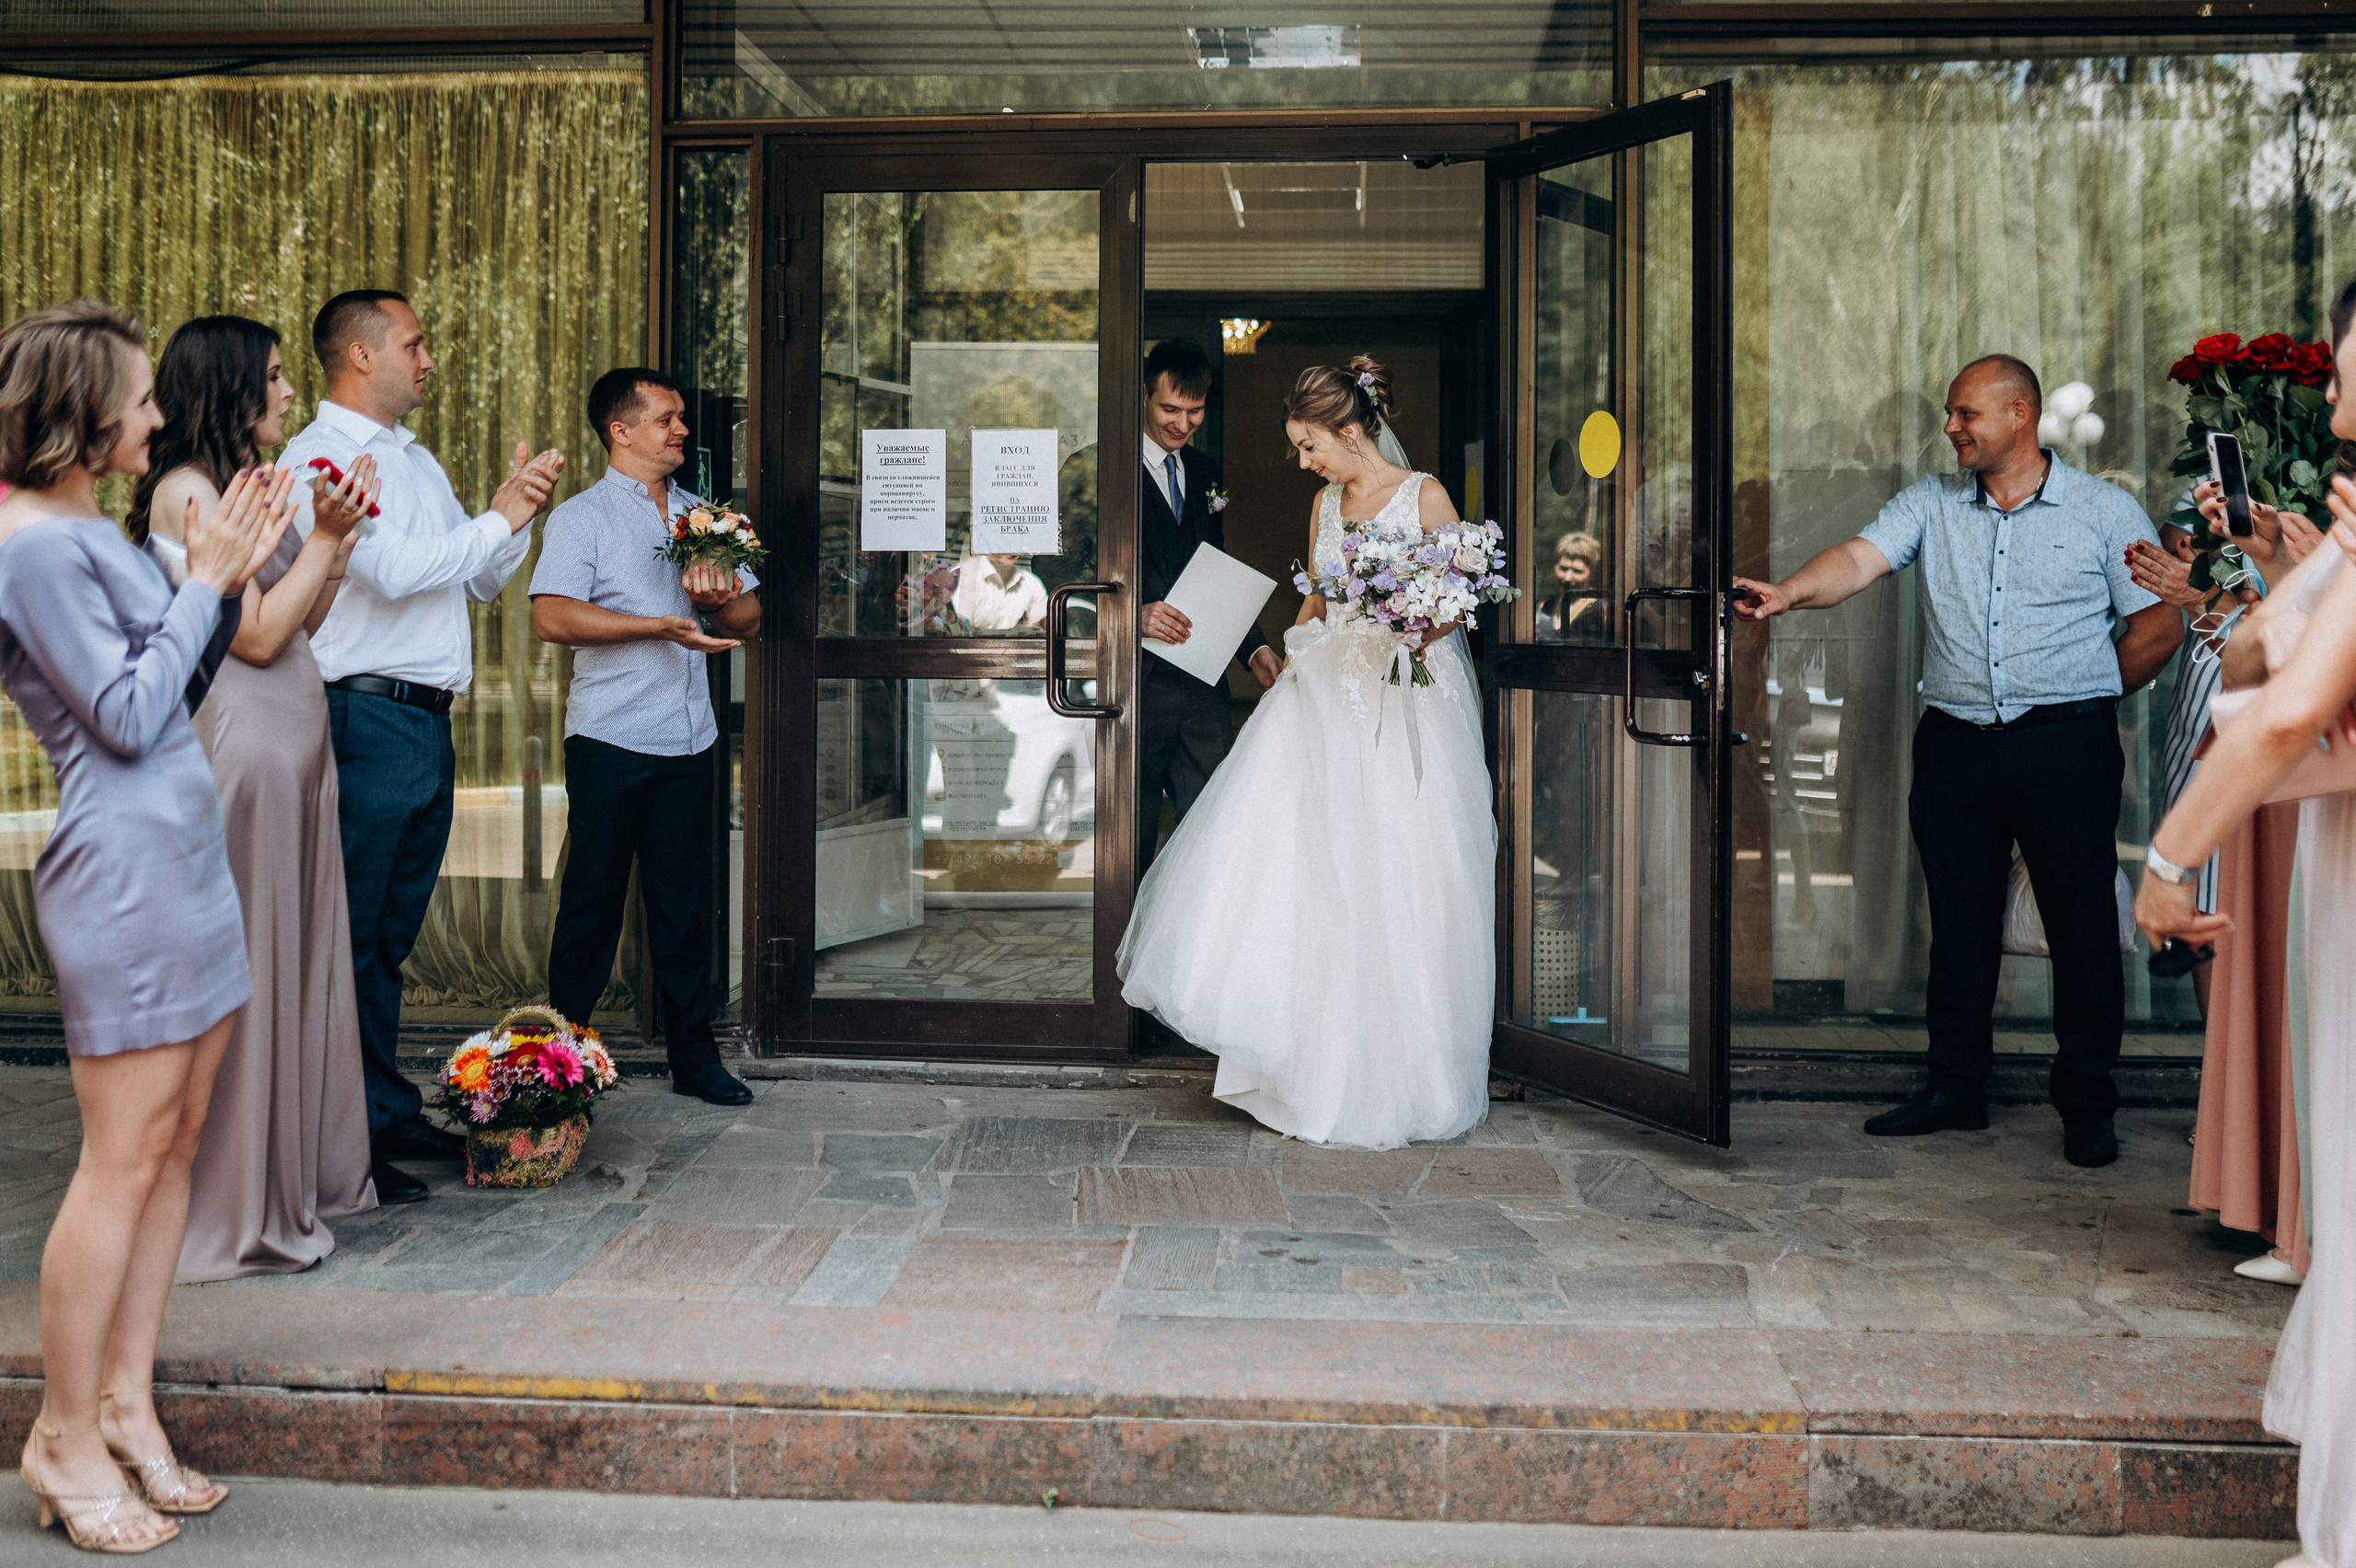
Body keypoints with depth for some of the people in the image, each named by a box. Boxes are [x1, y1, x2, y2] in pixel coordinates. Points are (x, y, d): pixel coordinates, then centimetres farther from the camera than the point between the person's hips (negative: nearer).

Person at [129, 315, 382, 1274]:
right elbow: (257, 635, -15)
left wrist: (338, 535, 7)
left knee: (300, 957, 13)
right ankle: (235, 1207, 10)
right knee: (242, 970, -2)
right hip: (241, 748, -9)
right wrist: (324, 536, -9)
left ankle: (299, 1175, 24)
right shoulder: (186, 489, -11)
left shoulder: (252, 484, 14)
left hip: (296, 745, 9)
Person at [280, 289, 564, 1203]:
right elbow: (395, 570, -20)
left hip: (429, 721, 9)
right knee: (349, 939, -3)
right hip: (365, 718, -9)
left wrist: (519, 510, 6)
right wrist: (500, 516, -10)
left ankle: (390, 1115, 23)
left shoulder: (418, 461, 20)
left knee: (390, 939, 15)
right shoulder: (317, 458, -7)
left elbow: (482, 582, 23)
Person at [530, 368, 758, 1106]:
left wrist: (719, 600, -8)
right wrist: (664, 625, -19)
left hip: (689, 741, 5)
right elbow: (552, 617, -16)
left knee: (683, 905, 9)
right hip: (610, 741, -4)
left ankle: (694, 1058, 16)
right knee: (592, 903, 2)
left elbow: (749, 617, 15)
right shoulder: (581, 517, -1)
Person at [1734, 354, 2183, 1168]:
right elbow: (1861, 557, -8)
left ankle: (2086, 1104, 14)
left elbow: (2159, 624, 5)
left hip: (2067, 744, -2)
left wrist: (2079, 697, 4)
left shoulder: (2105, 511, 3)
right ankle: (1955, 1088, 21)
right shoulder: (1931, 503, 9)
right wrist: (1789, 592, -27)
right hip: (1954, 742, 3)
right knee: (1959, 919, 9)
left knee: (2081, 924, 1)